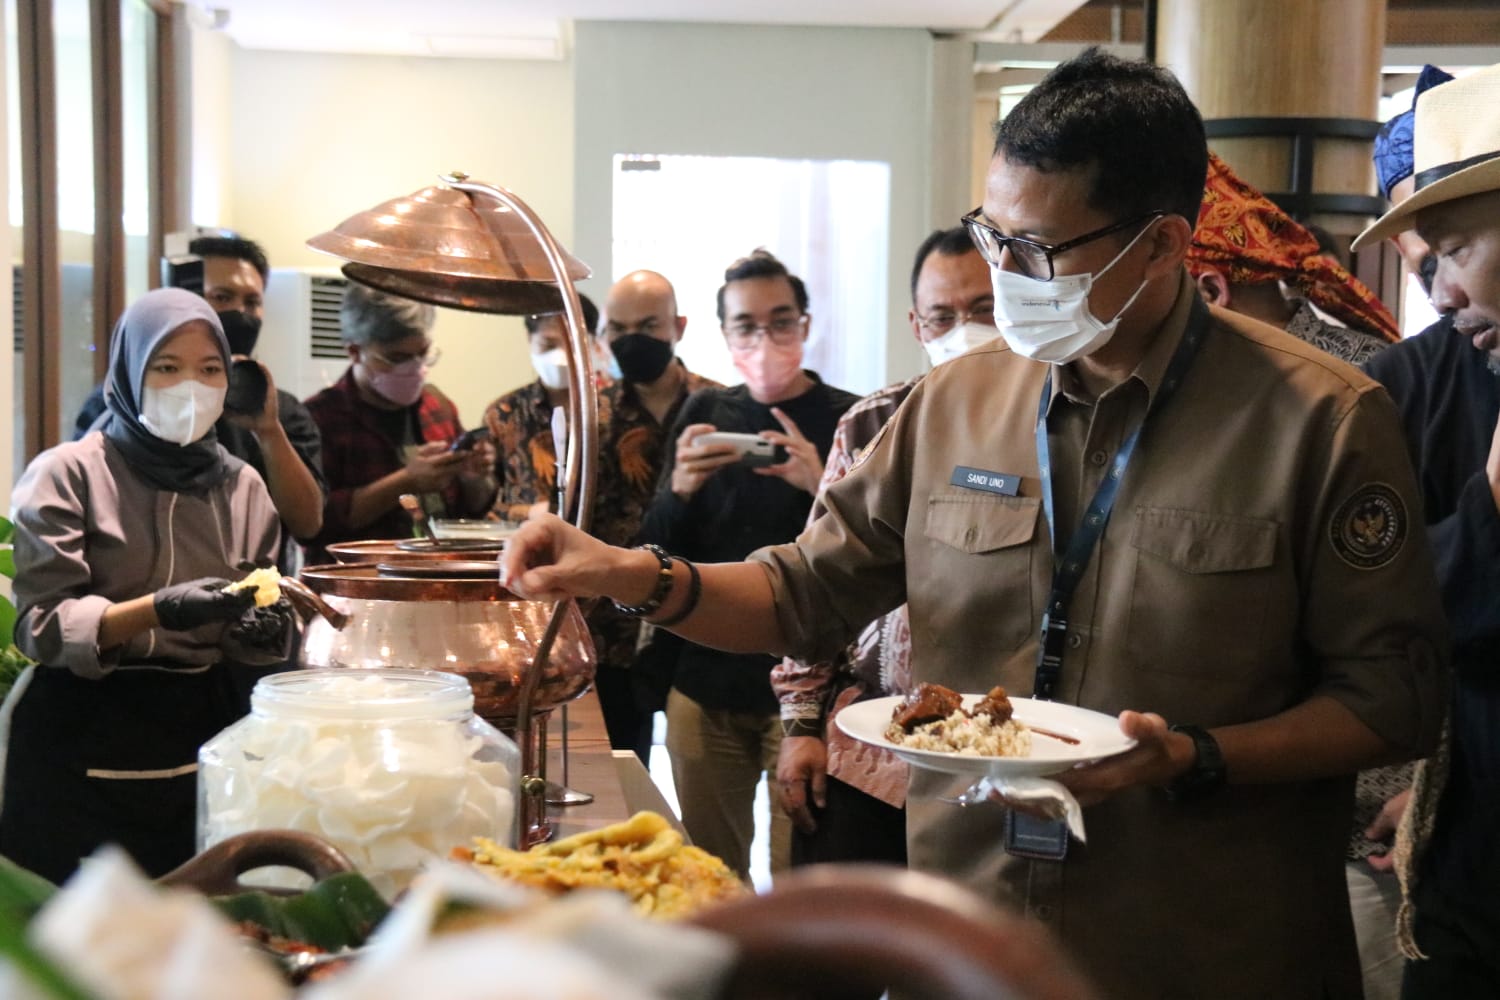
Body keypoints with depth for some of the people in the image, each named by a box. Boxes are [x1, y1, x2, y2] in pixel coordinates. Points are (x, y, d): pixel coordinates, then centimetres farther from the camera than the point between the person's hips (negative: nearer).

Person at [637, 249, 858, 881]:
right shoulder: (704, 413, 7)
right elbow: (653, 554, 6)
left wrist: (824, 489, -28)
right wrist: (679, 490, -14)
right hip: (705, 681, 4)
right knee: (709, 879, 16)